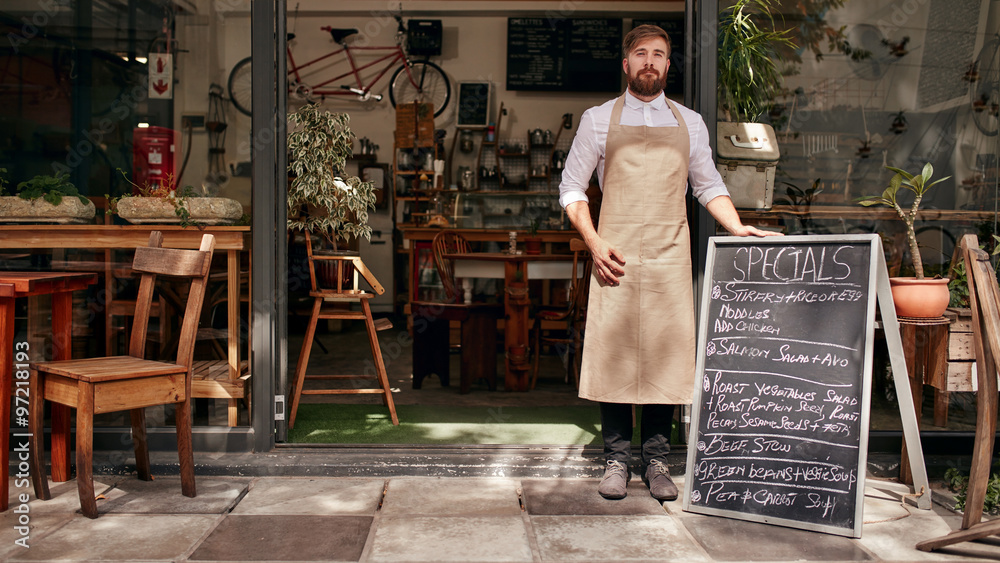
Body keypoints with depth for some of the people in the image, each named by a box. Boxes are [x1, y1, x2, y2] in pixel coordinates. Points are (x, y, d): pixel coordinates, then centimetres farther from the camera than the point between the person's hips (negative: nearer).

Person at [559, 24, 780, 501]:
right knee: (614, 353, -3)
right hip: (615, 256, -1)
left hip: (670, 256, 2)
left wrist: (738, 229, 2)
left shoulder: (689, 123, 15)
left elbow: (709, 186, 18)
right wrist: (594, 242, -6)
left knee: (666, 353, -1)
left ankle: (656, 461, 9)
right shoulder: (598, 119, 9)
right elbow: (571, 188, 7)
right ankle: (617, 460, 7)